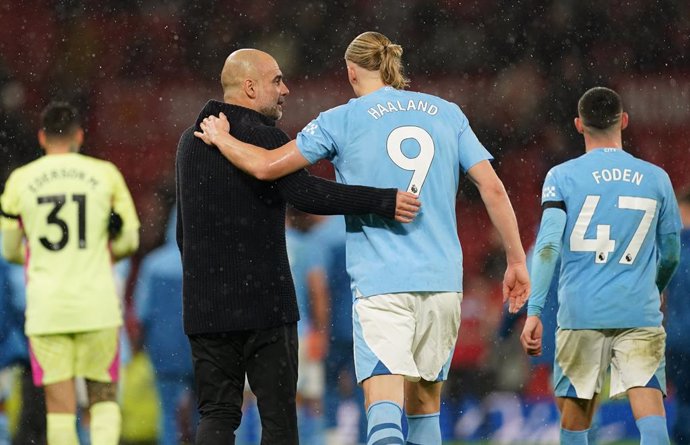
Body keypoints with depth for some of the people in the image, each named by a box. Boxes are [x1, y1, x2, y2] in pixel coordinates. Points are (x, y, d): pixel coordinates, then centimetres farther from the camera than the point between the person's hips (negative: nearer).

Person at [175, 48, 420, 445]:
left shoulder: (191, 140, 16)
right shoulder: (261, 136, -9)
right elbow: (305, 193, -26)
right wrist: (384, 202, -29)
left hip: (204, 305, 7)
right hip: (263, 300, -7)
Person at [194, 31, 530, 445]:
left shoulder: (342, 120, 1)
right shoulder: (448, 114, 11)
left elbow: (267, 165, -3)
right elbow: (492, 186, 5)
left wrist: (221, 138, 15)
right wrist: (517, 259, 10)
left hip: (380, 283, -4)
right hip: (443, 281, 4)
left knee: (385, 408, -14)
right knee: (424, 402, 17)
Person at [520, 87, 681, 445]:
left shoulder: (562, 177, 2)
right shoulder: (655, 178, 8)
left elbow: (548, 245, -9)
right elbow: (671, 254, 16)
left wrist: (534, 311, -9)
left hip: (581, 315, 0)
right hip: (640, 314, 0)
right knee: (651, 416, -9)